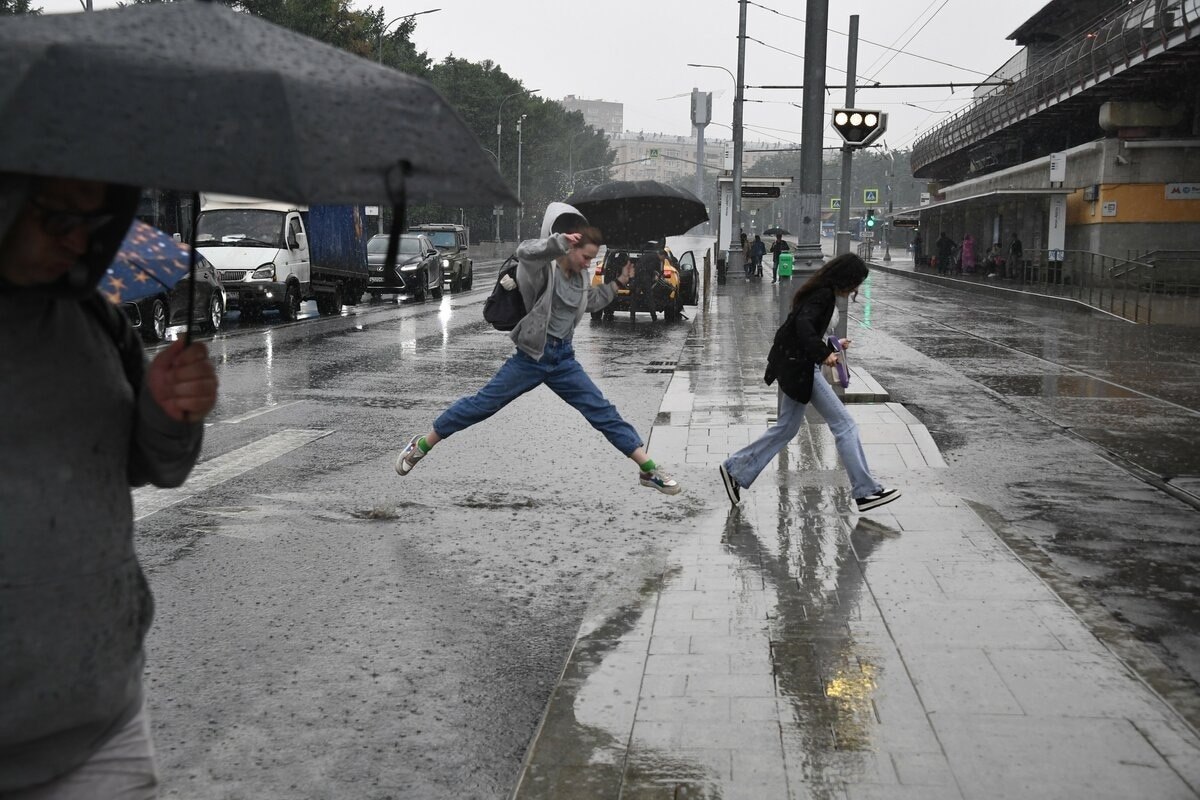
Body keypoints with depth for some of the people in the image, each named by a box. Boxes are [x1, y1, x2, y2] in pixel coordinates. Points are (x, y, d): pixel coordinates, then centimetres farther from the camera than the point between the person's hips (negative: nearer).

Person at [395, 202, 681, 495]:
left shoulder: (579, 276, 6)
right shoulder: (543, 269, -16)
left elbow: (589, 302, 28)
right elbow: (524, 251, -41)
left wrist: (618, 283, 18)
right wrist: (560, 241, -57)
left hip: (563, 358, 5)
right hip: (531, 356, -5)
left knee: (603, 412, 0)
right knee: (481, 404, 1)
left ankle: (648, 469, 3)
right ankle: (421, 446, 17)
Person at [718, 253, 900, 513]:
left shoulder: (820, 292, 16)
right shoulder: (824, 294, -15)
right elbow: (803, 324, -30)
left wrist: (832, 346, 17)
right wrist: (823, 354, -30)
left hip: (793, 366, 10)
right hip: (800, 367, -10)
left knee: (786, 428, 16)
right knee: (845, 424, -5)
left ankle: (735, 470, 19)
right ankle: (865, 491, -2)